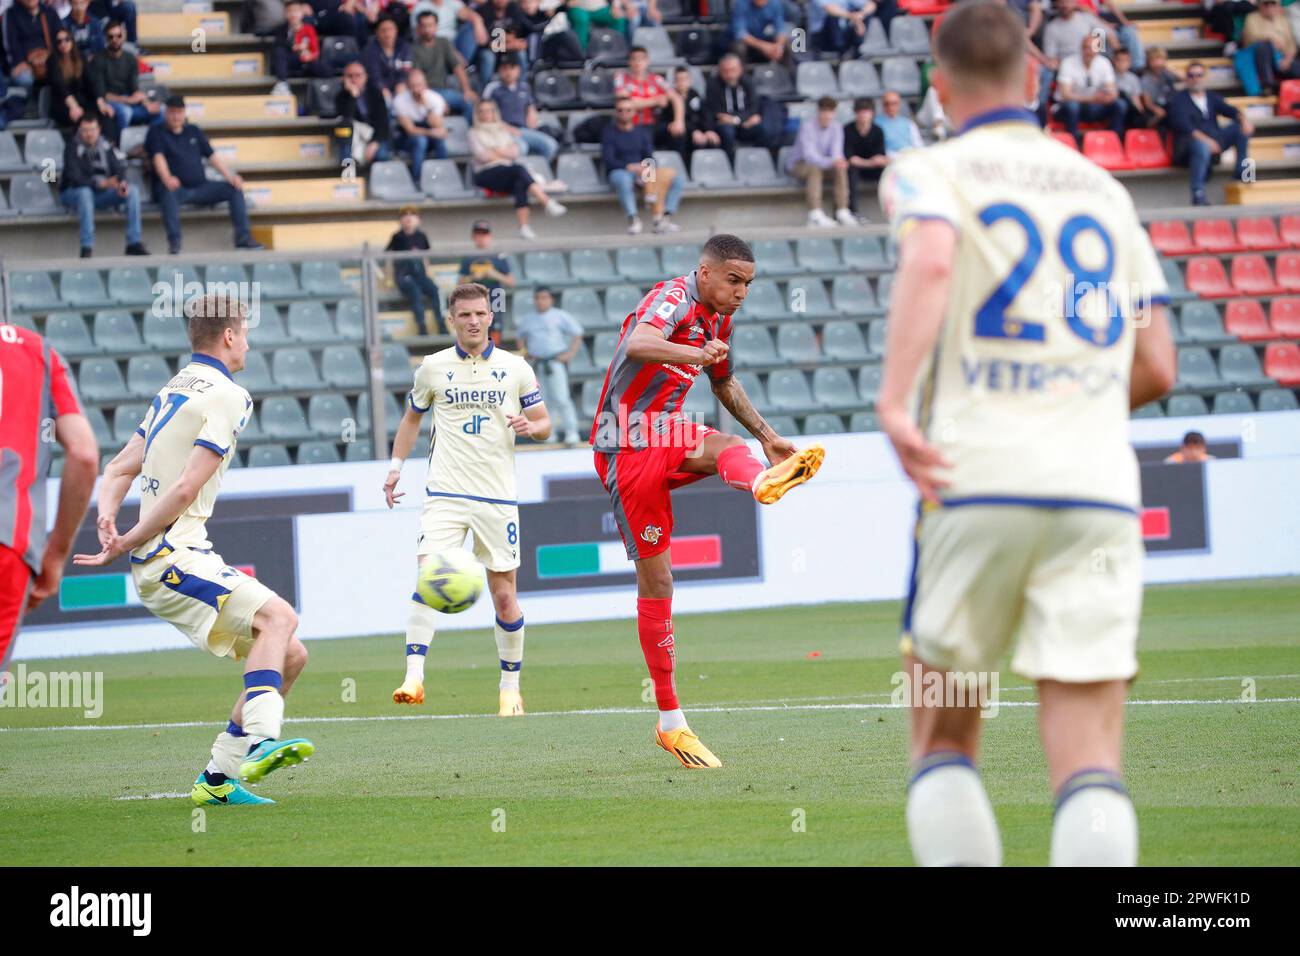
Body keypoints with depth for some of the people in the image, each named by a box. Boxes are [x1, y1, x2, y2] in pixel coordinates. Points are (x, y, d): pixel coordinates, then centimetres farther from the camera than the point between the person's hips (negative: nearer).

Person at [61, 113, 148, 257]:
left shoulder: (105, 145, 4)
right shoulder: (73, 147, -13)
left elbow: (119, 168, 2)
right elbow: (74, 177, -24)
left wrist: (122, 183, -23)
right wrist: (101, 183, -36)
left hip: (102, 193, 5)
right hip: (73, 192, -5)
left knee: (132, 191, -15)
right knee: (85, 193, -39)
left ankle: (134, 243, -17)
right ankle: (86, 248, -41)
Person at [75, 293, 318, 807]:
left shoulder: (172, 391, 21)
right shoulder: (227, 396, -8)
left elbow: (118, 469, 17)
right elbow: (185, 489, -16)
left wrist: (106, 519, -2)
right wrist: (128, 544, -11)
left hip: (179, 559, 9)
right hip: (172, 558, -9)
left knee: (290, 654, 8)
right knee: (276, 615, -27)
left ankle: (218, 777, 6)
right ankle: (259, 742, -44)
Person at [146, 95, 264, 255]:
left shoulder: (193, 131, 20)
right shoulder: (157, 132, 5)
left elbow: (211, 155, 14)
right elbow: (158, 157, -12)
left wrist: (229, 175, -2)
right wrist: (167, 179, -33)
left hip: (200, 186, 5)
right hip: (176, 188, -5)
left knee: (235, 189, -11)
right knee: (169, 193, -40)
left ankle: (243, 238, -12)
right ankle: (174, 242, -46)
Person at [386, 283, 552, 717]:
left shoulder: (515, 368, 4)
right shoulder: (433, 368, 5)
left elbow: (544, 424, 10)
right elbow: (412, 417, 20)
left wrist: (530, 426, -13)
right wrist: (396, 466, 9)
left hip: (498, 497, 1)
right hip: (445, 493, 0)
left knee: (504, 596, 3)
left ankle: (510, 687, 17)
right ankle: (414, 677, -22)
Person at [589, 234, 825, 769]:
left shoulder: (721, 318, 11)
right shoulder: (675, 297, -16)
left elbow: (725, 383, 31)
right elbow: (638, 345, -40)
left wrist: (766, 435, 31)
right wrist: (695, 354, -57)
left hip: (665, 435, 7)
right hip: (626, 448, -7)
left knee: (723, 446, -29)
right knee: (655, 578, -6)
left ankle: (765, 482, -61)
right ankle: (670, 720, -3)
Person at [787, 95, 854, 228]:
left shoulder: (836, 128, -6)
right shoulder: (807, 127, -22)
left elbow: (836, 151, -16)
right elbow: (809, 155, -34)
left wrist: (839, 160, -42)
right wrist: (831, 162, -50)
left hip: (822, 164, 5)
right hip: (797, 165, -5)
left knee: (841, 168, -24)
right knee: (814, 168, -37)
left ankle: (842, 212, -29)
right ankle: (815, 215, -46)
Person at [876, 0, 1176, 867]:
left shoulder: (931, 172, 6)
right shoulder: (1105, 189, 19)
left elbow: (931, 258, -18)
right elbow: (1157, 371, 18)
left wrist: (895, 402, -25)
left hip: (978, 481, -2)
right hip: (1101, 493, 2)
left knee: (943, 739, 13)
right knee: (1089, 760, -4)